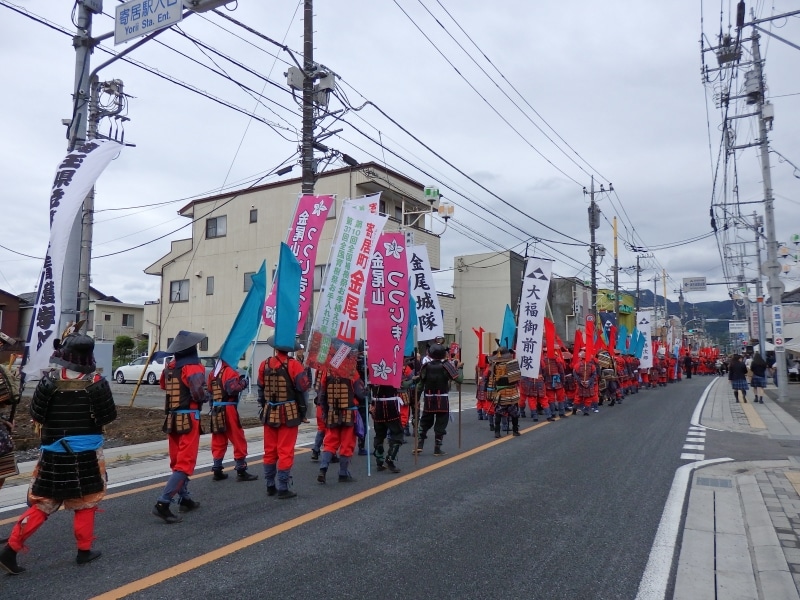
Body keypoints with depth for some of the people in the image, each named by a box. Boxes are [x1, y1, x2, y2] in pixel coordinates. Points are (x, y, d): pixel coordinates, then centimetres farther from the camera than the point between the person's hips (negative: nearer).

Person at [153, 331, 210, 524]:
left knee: (177, 461, 17)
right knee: (185, 464, -5)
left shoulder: (170, 366, 9)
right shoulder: (193, 367, -14)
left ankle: (185, 499, 29)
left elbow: (163, 385, 27)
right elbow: (199, 394, -27)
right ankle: (163, 503, -13)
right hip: (188, 419, -8)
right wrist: (208, 396, -8)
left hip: (172, 418, 8)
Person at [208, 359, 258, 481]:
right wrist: (243, 382, -10)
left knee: (218, 441, 13)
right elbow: (233, 388, -25)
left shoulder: (213, 373, 15)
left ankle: (217, 471, 15)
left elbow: (210, 390, 21)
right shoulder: (229, 371, -12)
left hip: (215, 410, 8)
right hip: (228, 410, -8)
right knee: (238, 440, 0)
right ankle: (241, 471, 2)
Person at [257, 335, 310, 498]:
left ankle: (270, 486, 23)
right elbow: (304, 386, -16)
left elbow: (261, 388, 8)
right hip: (289, 413, -4)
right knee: (285, 452, 1)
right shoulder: (294, 364, -13)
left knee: (270, 451, 13)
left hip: (270, 413, 5)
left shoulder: (264, 364, 0)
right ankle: (282, 488, 4)